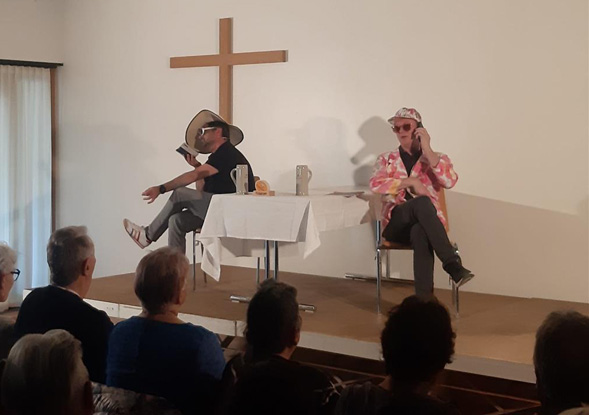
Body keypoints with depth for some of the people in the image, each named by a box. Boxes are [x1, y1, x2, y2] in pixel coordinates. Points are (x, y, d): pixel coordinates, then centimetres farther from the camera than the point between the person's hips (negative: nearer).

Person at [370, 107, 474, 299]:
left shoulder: (437, 159, 16)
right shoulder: (387, 159, 18)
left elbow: (450, 181, -7)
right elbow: (376, 184, -3)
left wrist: (427, 149, -7)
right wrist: (411, 182, -11)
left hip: (424, 222, 0)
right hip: (396, 223, 0)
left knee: (420, 233, -41)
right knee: (422, 202, -36)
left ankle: (424, 300, -45)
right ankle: (453, 264, -43)